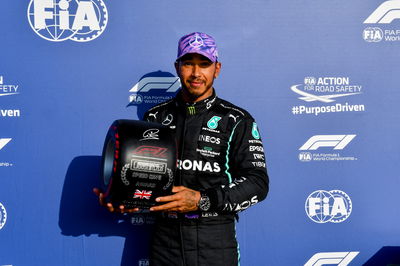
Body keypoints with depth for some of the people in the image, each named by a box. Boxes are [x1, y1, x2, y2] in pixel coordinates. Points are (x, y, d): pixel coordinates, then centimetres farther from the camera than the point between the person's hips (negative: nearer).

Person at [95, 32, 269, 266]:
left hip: (215, 244, -2)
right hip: (166, 240, 3)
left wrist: (202, 201, -18)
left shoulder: (237, 121, -1)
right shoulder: (156, 118, 8)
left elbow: (258, 182, -8)